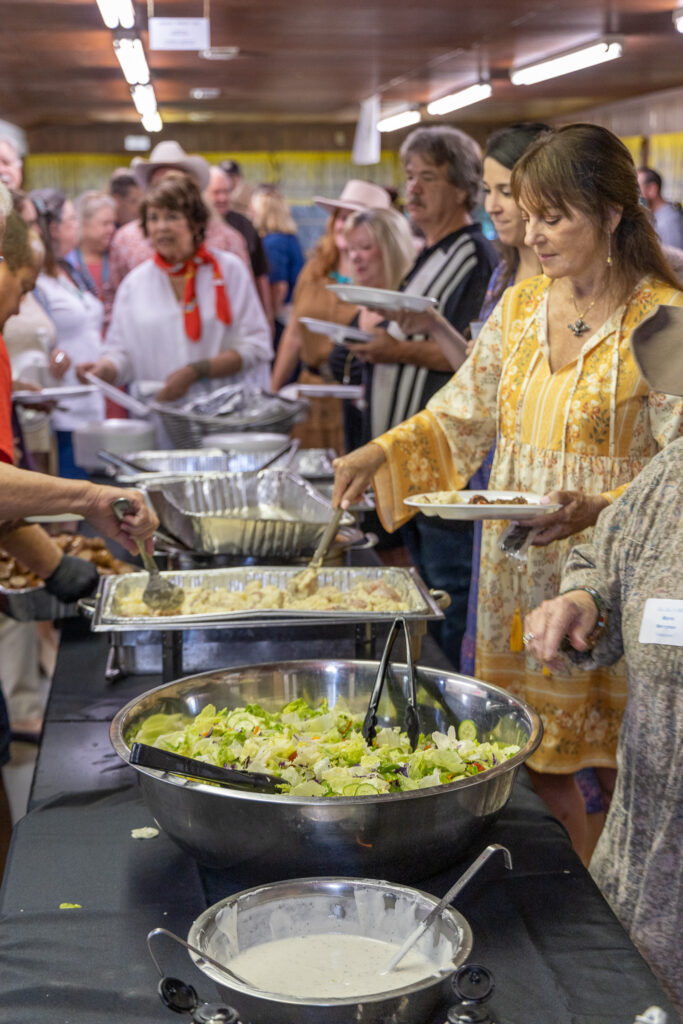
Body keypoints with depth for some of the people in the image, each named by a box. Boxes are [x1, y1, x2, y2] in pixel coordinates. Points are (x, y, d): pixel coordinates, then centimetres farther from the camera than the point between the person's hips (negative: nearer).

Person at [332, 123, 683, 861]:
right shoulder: (520, 306, 6)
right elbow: (460, 416, 13)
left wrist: (599, 509, -29)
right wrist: (382, 452, -3)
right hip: (517, 578, 5)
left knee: (621, 769, 5)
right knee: (538, 762, 13)